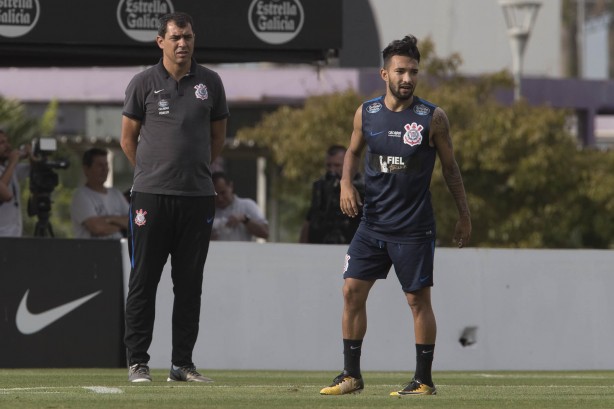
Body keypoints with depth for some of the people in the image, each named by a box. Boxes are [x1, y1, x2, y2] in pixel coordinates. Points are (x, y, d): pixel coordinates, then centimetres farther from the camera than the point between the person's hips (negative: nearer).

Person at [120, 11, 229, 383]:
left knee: (190, 283, 4)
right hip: (151, 195, -2)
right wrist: (153, 172, 10)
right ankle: (138, 362, 3)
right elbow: (128, 138, 9)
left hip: (197, 197, 2)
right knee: (144, 280, -1)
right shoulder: (144, 83, 2)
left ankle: (182, 363, 10)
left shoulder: (210, 83, 8)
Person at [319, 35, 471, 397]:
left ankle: (424, 380, 9)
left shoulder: (433, 118, -5)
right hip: (373, 224, 3)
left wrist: (465, 215, 6)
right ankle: (352, 374, 9)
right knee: (352, 292, 0)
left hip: (414, 229, -3)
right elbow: (354, 151, 19)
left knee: (418, 300, 0)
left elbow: (450, 167, 4)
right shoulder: (366, 113, 3)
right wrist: (346, 182, 0)